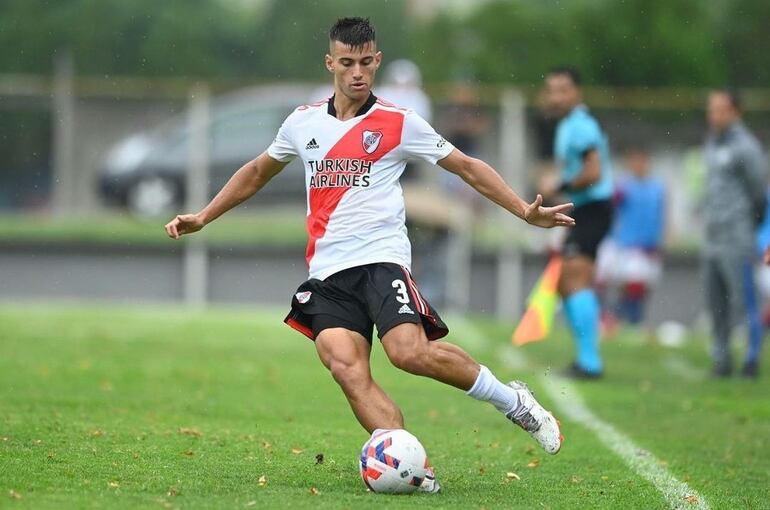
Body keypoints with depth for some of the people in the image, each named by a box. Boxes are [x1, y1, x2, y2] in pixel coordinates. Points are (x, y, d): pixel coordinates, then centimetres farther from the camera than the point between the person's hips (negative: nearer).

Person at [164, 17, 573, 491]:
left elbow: (468, 167, 9)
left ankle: (513, 402, -6)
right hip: (327, 272, 4)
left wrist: (526, 212, 0)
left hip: (381, 259, -4)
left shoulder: (400, 123, 4)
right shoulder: (303, 122, 15)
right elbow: (256, 173, 31)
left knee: (409, 351, -27)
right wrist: (203, 217, 27)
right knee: (346, 368, -21)